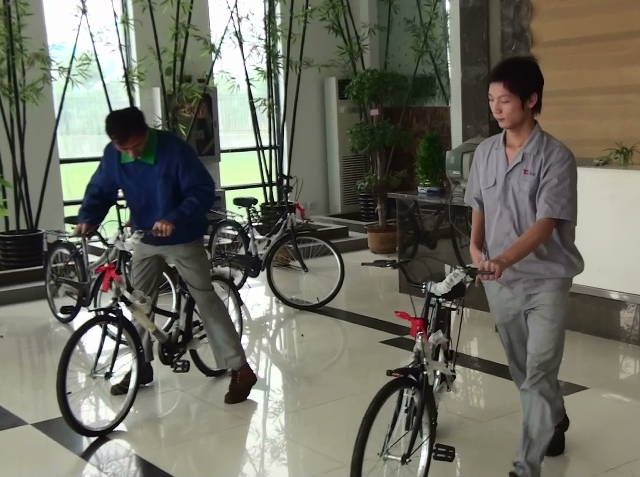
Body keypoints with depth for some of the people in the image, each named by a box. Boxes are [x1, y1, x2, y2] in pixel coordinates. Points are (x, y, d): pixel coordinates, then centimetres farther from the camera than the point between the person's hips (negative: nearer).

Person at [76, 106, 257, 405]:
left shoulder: (174, 149, -24)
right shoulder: (113, 155, -10)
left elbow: (203, 191, -24)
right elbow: (100, 190, -1)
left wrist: (174, 219, -38)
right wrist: (87, 219, -21)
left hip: (183, 238, -5)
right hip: (144, 239, 5)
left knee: (206, 300, -6)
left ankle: (241, 370, -2)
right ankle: (141, 366, 28)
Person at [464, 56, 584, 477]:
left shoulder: (556, 156, -15)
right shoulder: (485, 152, 2)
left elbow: (545, 224, -22)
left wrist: (502, 259, -35)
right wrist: (476, 248, -4)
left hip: (545, 279, -5)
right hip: (499, 281, 6)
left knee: (538, 373, -9)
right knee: (523, 370, 19)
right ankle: (555, 422, 45)